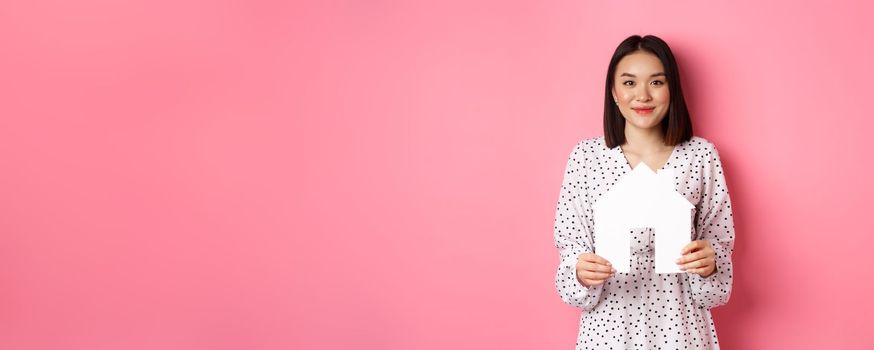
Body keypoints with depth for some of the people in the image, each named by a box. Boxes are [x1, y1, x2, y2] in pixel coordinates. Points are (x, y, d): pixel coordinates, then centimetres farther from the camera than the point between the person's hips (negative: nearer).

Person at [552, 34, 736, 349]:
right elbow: (571, 247, -1)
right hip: (609, 322, 0)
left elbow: (720, 244, 1)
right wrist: (582, 272, -21)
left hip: (678, 321, 0)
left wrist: (709, 263, -19)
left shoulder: (701, 156, -3)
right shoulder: (585, 156, -4)